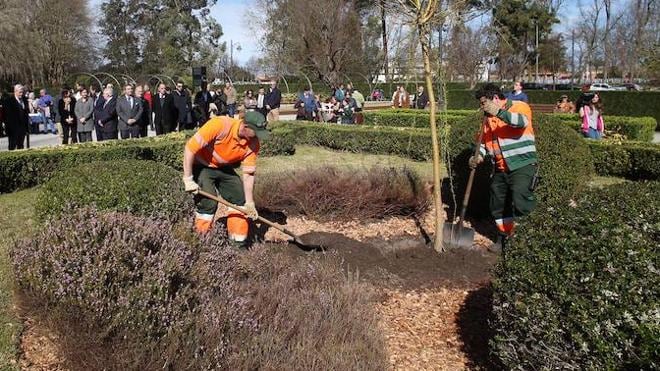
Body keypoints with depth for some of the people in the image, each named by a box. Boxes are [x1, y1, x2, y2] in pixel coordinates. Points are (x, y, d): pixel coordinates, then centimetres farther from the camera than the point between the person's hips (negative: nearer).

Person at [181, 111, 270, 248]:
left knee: (240, 198, -1)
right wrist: (188, 179, -29)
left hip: (224, 168, 6)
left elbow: (248, 174, -9)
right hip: (201, 166, -5)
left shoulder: (253, 144, -17)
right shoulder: (220, 125, -34)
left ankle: (239, 240, 12)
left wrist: (249, 203, -12)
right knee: (208, 202, -17)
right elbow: (190, 147, -31)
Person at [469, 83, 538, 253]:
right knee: (498, 206, 12)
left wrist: (499, 112, -37)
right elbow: (485, 141, 21)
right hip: (500, 169, 7)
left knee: (519, 204, -23)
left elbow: (522, 122, -28)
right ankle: (504, 235, 29)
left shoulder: (519, 106, -6)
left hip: (522, 165, -7)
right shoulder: (488, 117, 14)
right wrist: (479, 156, 1)